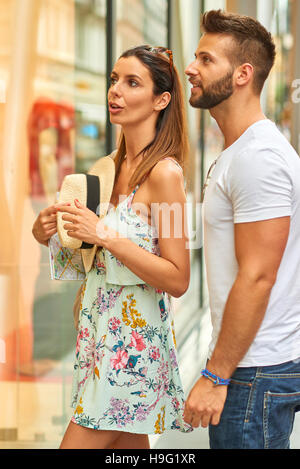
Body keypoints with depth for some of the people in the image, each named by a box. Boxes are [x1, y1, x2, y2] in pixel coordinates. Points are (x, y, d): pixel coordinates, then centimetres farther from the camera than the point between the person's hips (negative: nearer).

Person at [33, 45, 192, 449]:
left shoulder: (164, 173, -16)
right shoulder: (116, 165, 8)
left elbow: (178, 280, -18)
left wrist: (106, 234, -22)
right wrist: (49, 231, 1)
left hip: (132, 338, -8)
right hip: (102, 325, 8)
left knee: (79, 442, -4)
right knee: (130, 444, 16)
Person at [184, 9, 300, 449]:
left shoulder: (257, 157, -18)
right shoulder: (237, 153, 15)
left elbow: (257, 277, -23)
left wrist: (215, 376, -20)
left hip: (255, 371, -10)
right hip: (253, 363, 10)